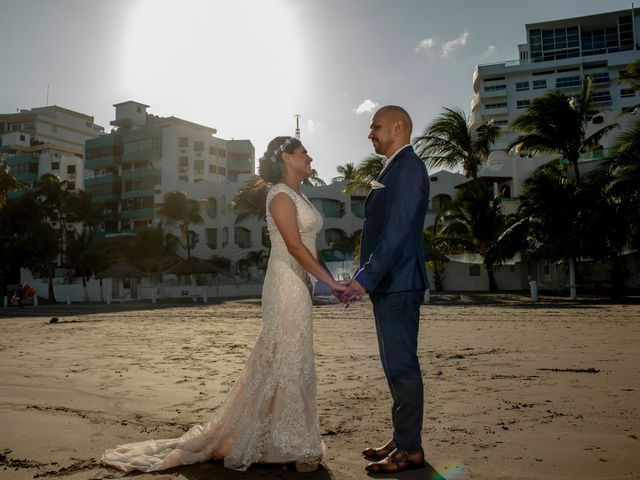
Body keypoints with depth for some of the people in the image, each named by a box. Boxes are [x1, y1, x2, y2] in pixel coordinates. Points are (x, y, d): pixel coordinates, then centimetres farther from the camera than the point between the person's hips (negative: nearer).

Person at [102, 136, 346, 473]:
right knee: (288, 361, -2)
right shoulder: (280, 195, -11)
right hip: (287, 284, -9)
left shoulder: (298, 196, 18)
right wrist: (330, 281, -18)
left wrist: (330, 281, 10)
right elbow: (294, 245, -18)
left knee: (275, 361, 14)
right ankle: (291, 445, 10)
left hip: (297, 284, 9)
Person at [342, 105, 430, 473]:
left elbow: (398, 229, -20)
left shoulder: (408, 167, -11)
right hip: (388, 284, 10)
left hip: (399, 284, -10)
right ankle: (402, 440, 26)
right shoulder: (394, 169, 19)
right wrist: (364, 278, 17)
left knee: (402, 365, -3)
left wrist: (366, 277, -21)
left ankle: (411, 450, 9)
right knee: (397, 365, 15)